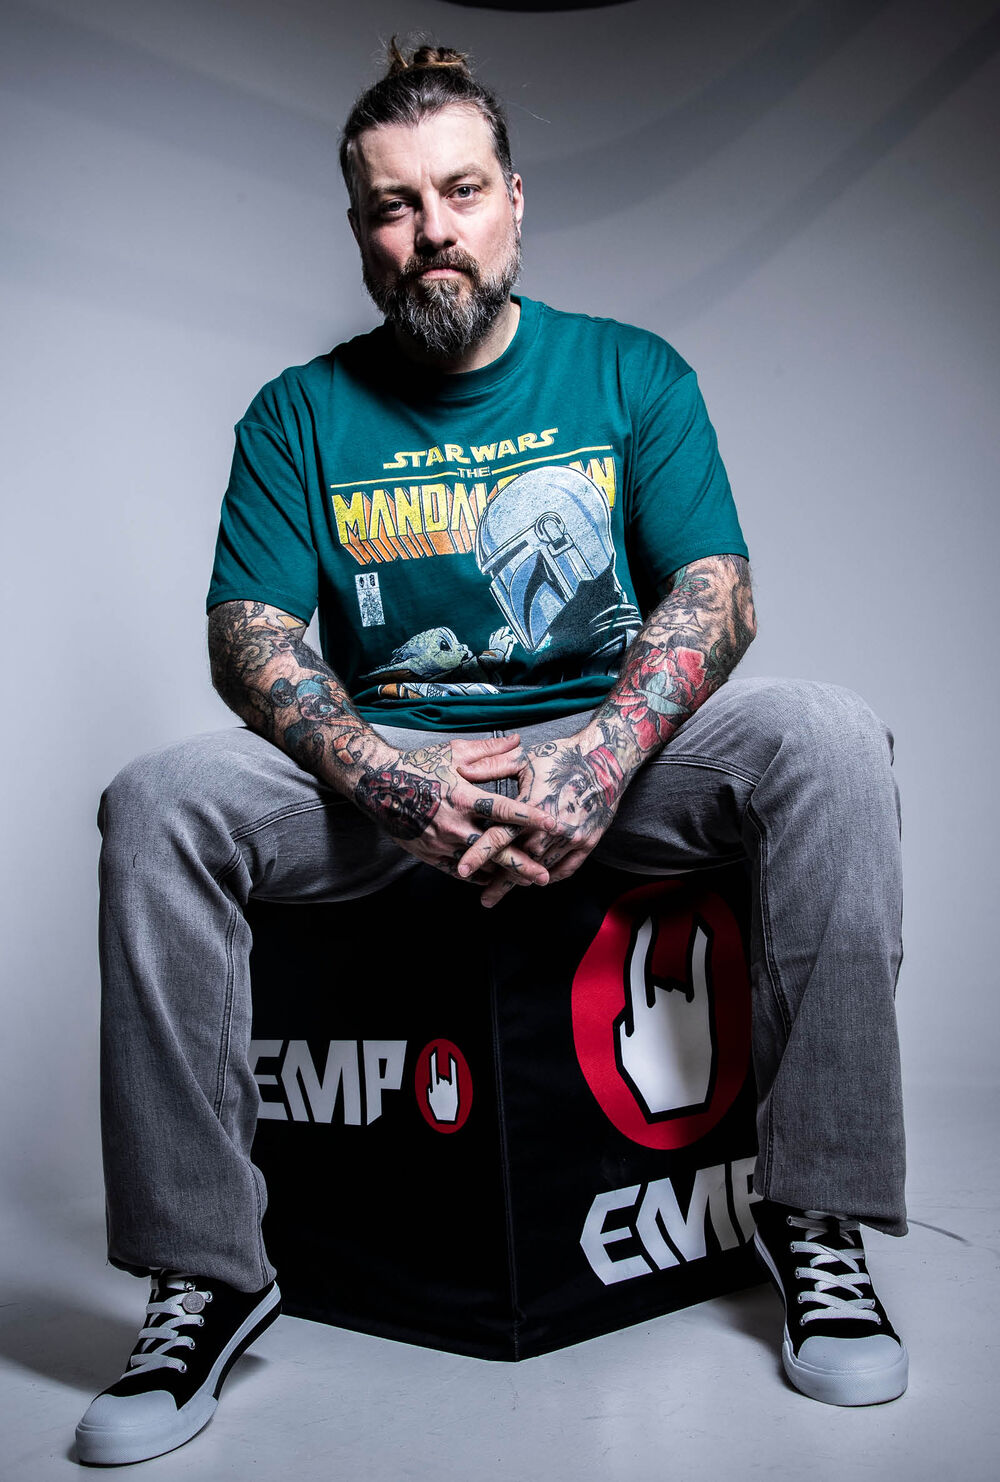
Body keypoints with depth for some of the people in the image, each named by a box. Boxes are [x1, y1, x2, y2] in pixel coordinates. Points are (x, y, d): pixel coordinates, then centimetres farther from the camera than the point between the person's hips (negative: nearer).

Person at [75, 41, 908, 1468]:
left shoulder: (633, 374, 7)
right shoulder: (300, 414, 6)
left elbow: (715, 590, -4)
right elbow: (250, 638, -4)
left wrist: (601, 760, -24)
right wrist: (390, 780, -24)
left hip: (608, 747, 0)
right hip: (380, 766, 1)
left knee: (829, 739, -27)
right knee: (159, 802, -26)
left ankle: (815, 1208, -17)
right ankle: (203, 1269, -15)